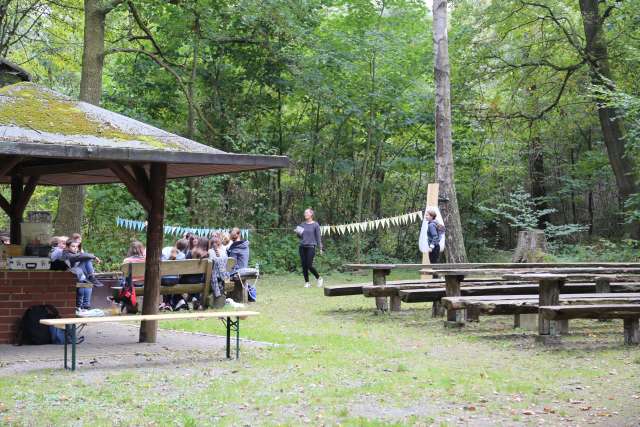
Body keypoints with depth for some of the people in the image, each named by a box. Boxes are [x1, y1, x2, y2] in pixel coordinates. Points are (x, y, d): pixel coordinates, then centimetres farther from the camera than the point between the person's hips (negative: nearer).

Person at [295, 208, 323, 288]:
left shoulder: (315, 225, -1)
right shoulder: (302, 224, 12)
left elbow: (318, 237, 1)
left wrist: (320, 248, -3)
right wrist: (298, 233, -3)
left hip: (311, 247, -5)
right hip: (302, 247, 5)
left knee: (309, 265, -11)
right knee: (304, 266, 2)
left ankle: (319, 278, 10)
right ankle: (307, 282, 11)